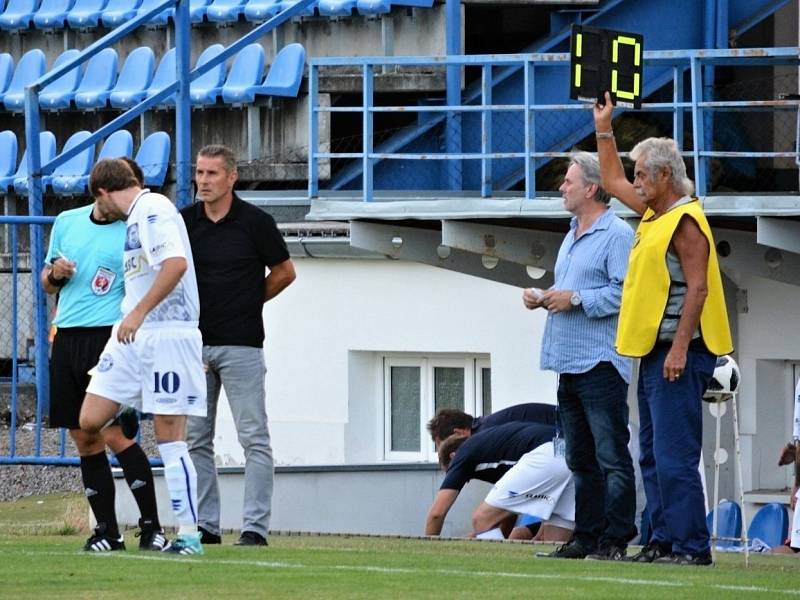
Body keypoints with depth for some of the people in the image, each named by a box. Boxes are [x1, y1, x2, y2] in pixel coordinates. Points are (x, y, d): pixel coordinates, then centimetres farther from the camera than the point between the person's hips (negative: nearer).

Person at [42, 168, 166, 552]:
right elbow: (47, 282, 24)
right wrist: (54, 274, 2)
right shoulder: (66, 223, 15)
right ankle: (106, 531, 13)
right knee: (84, 439, 6)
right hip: (66, 340, 6)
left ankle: (151, 527, -8)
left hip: (109, 336, -6)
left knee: (114, 434, -14)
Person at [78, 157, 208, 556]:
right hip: (131, 336, 9)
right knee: (90, 422, 0)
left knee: (168, 436, -7)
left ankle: (189, 533, -3)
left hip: (168, 334, -9)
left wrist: (139, 313, -25)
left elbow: (176, 263, -24)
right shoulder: (135, 216, 19)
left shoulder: (153, 208, -10)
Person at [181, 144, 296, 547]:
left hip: (241, 344, -4)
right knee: (196, 439, 5)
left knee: (254, 438, -6)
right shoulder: (184, 222, 5)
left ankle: (255, 527, -7)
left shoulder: (255, 223, -4)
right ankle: (205, 525, 11)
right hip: (194, 344, 5)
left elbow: (284, 272, 8)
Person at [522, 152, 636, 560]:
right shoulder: (572, 237, 22)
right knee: (581, 460, 13)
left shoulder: (617, 235, -9)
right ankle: (587, 537, 17)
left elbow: (625, 293, -20)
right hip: (569, 365, 10)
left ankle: (615, 539, -9)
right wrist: (543, 299, 12)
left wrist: (576, 299, -17)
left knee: (611, 457, -8)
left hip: (600, 364, -10)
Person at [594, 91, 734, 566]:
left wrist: (680, 349, -25)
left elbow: (698, 287, -20)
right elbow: (613, 182, 34)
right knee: (654, 454, 11)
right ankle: (664, 540, 14)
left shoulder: (685, 222, -13)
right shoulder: (654, 214, 16)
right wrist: (604, 130, 30)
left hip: (678, 353, -11)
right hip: (653, 350, 11)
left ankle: (691, 546, -13)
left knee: (675, 455, -13)